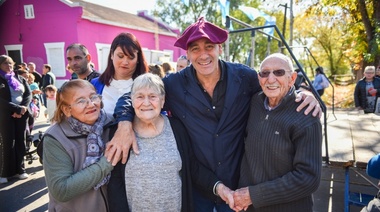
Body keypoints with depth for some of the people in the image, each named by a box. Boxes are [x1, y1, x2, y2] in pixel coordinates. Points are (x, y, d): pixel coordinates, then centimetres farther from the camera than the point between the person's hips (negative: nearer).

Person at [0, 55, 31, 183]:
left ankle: (20, 169, 14)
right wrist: (17, 108, -17)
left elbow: (28, 94, 4)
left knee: (20, 141, 5)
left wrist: (23, 108, -12)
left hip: (21, 114, 3)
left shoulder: (20, 79, 14)